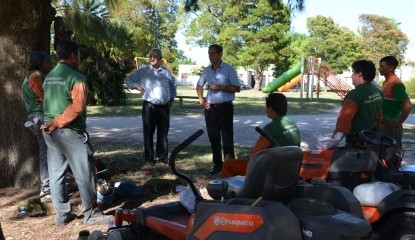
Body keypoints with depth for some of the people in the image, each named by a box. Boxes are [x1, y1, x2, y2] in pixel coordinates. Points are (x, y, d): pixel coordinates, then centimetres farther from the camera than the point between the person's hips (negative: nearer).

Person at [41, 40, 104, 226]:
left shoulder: (49, 77, 13)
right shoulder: (75, 77, -12)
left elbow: (48, 103, 17)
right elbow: (77, 107, -22)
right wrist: (57, 123, -17)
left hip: (50, 132, 8)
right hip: (70, 132, -8)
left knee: (56, 174, 11)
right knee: (84, 174, 1)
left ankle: (62, 214, 18)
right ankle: (91, 214, 9)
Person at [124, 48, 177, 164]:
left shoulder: (166, 71, 10)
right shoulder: (143, 71, 2)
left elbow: (173, 84, 24)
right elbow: (127, 79, 8)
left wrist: (172, 99, 16)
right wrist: (137, 86, -7)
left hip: (164, 107, 3)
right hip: (149, 106, -2)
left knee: (163, 133, 8)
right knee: (148, 133, 1)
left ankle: (163, 156, 18)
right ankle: (149, 157, 9)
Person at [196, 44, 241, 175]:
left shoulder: (229, 69, -6)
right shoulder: (207, 70, 10)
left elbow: (237, 88, -10)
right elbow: (199, 85, 23)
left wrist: (220, 87, -18)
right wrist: (201, 100, 9)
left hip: (225, 107, -5)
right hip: (210, 108, 5)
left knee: (227, 138, -3)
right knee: (213, 137, 10)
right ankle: (217, 164, 21)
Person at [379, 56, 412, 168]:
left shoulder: (396, 83, -17)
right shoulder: (386, 82, 11)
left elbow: (408, 105, -25)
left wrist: (399, 123, -19)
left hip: (391, 125, -9)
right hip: (384, 124, 9)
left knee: (392, 155, 0)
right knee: (383, 152, 16)